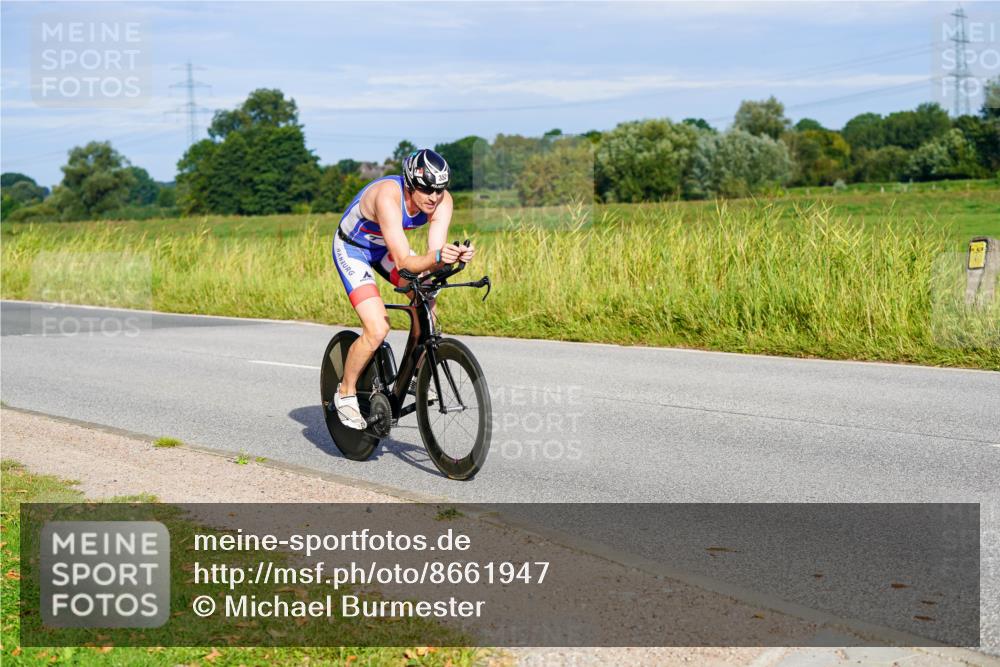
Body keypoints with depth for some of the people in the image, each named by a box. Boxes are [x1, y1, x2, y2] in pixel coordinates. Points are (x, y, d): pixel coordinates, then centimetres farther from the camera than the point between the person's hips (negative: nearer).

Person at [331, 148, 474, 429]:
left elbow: (433, 255, -28)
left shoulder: (442, 200, -22)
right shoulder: (388, 196, -39)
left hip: (385, 248, 6)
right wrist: (437, 257, -60)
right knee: (377, 329, -20)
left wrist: (454, 256, -49)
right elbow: (403, 262, -42)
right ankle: (346, 393, 2)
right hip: (353, 249, -6)